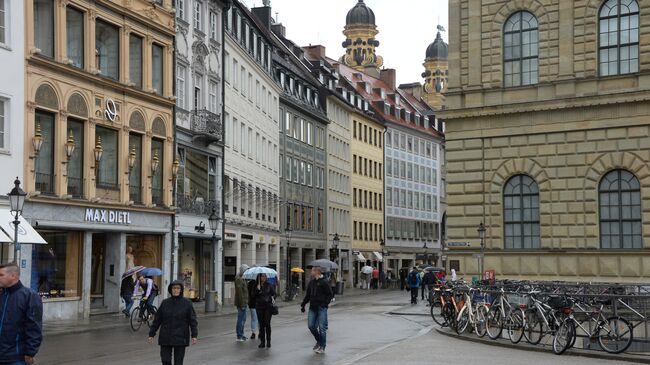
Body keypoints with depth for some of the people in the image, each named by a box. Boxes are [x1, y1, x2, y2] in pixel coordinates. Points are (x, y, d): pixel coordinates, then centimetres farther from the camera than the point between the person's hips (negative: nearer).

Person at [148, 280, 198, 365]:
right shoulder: (165, 303, 4)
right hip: (165, 338, 2)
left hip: (180, 338, -2)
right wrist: (151, 334, 7)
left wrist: (194, 335, -11)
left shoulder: (187, 303, -2)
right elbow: (157, 320, 8)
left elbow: (193, 320, -3)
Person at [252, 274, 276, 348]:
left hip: (268, 306, -1)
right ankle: (262, 342, 10)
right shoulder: (256, 285, 3)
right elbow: (254, 294, -9)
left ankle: (268, 341, 4)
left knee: (267, 324, -5)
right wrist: (258, 287, -17)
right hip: (259, 306, 1)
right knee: (261, 324, 4)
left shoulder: (269, 285, 3)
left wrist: (273, 299, -14)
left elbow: (273, 293, 5)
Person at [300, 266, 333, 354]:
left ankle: (322, 347, 6)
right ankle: (318, 341, 25)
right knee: (311, 326, 3)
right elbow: (307, 295, 19)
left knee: (322, 328, -3)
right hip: (312, 308, 6)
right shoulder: (311, 283, 12)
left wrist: (325, 303, -18)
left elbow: (330, 294, -8)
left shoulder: (324, 283, -8)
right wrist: (303, 304, 12)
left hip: (321, 308, -6)